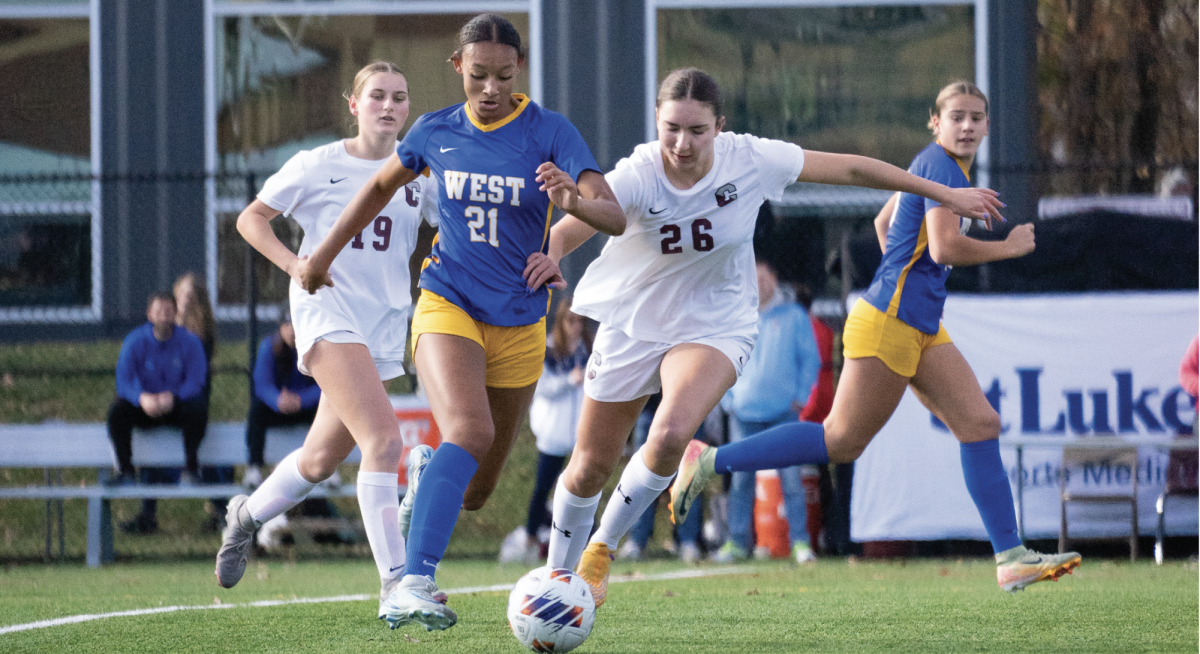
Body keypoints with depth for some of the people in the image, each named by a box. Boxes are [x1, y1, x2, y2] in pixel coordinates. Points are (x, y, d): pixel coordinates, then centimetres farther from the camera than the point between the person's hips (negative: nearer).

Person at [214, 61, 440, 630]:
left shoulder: (417, 176, 9)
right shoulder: (318, 166, 0)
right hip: (328, 312, -5)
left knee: (322, 459, 13)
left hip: (384, 324, 5)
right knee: (383, 438, -24)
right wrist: (293, 263, -9)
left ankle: (248, 514, 43)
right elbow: (251, 218, 7)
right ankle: (395, 581, -27)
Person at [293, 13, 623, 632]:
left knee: (472, 494, 10)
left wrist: (575, 200, -39)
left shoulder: (550, 133, -7)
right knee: (471, 430, -32)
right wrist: (324, 254, 22)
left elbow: (614, 218, -18)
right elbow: (380, 187, 20)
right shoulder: (435, 133, 0)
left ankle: (425, 471, 48)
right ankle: (414, 582, -38)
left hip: (518, 325, 1)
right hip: (447, 307, -1)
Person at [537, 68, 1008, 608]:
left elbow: (850, 169, -7)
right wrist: (545, 257, -61)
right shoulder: (637, 177, -25)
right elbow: (563, 234, -35)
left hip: (715, 327, 0)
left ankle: (602, 549, -4)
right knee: (591, 467, 8)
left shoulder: (750, 161, -20)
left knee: (671, 434, -28)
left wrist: (946, 194, 0)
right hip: (632, 323, 0)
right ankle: (558, 573, 37)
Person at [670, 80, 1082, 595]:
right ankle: (707, 462, 1)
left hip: (920, 329, 10)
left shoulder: (933, 164, 17)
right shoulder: (941, 165, -14)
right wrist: (1008, 247, -10)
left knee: (980, 425, 2)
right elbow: (945, 248, -24)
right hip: (890, 325, -10)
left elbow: (883, 222, 31)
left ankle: (1011, 559, 1)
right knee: (841, 442, -6)